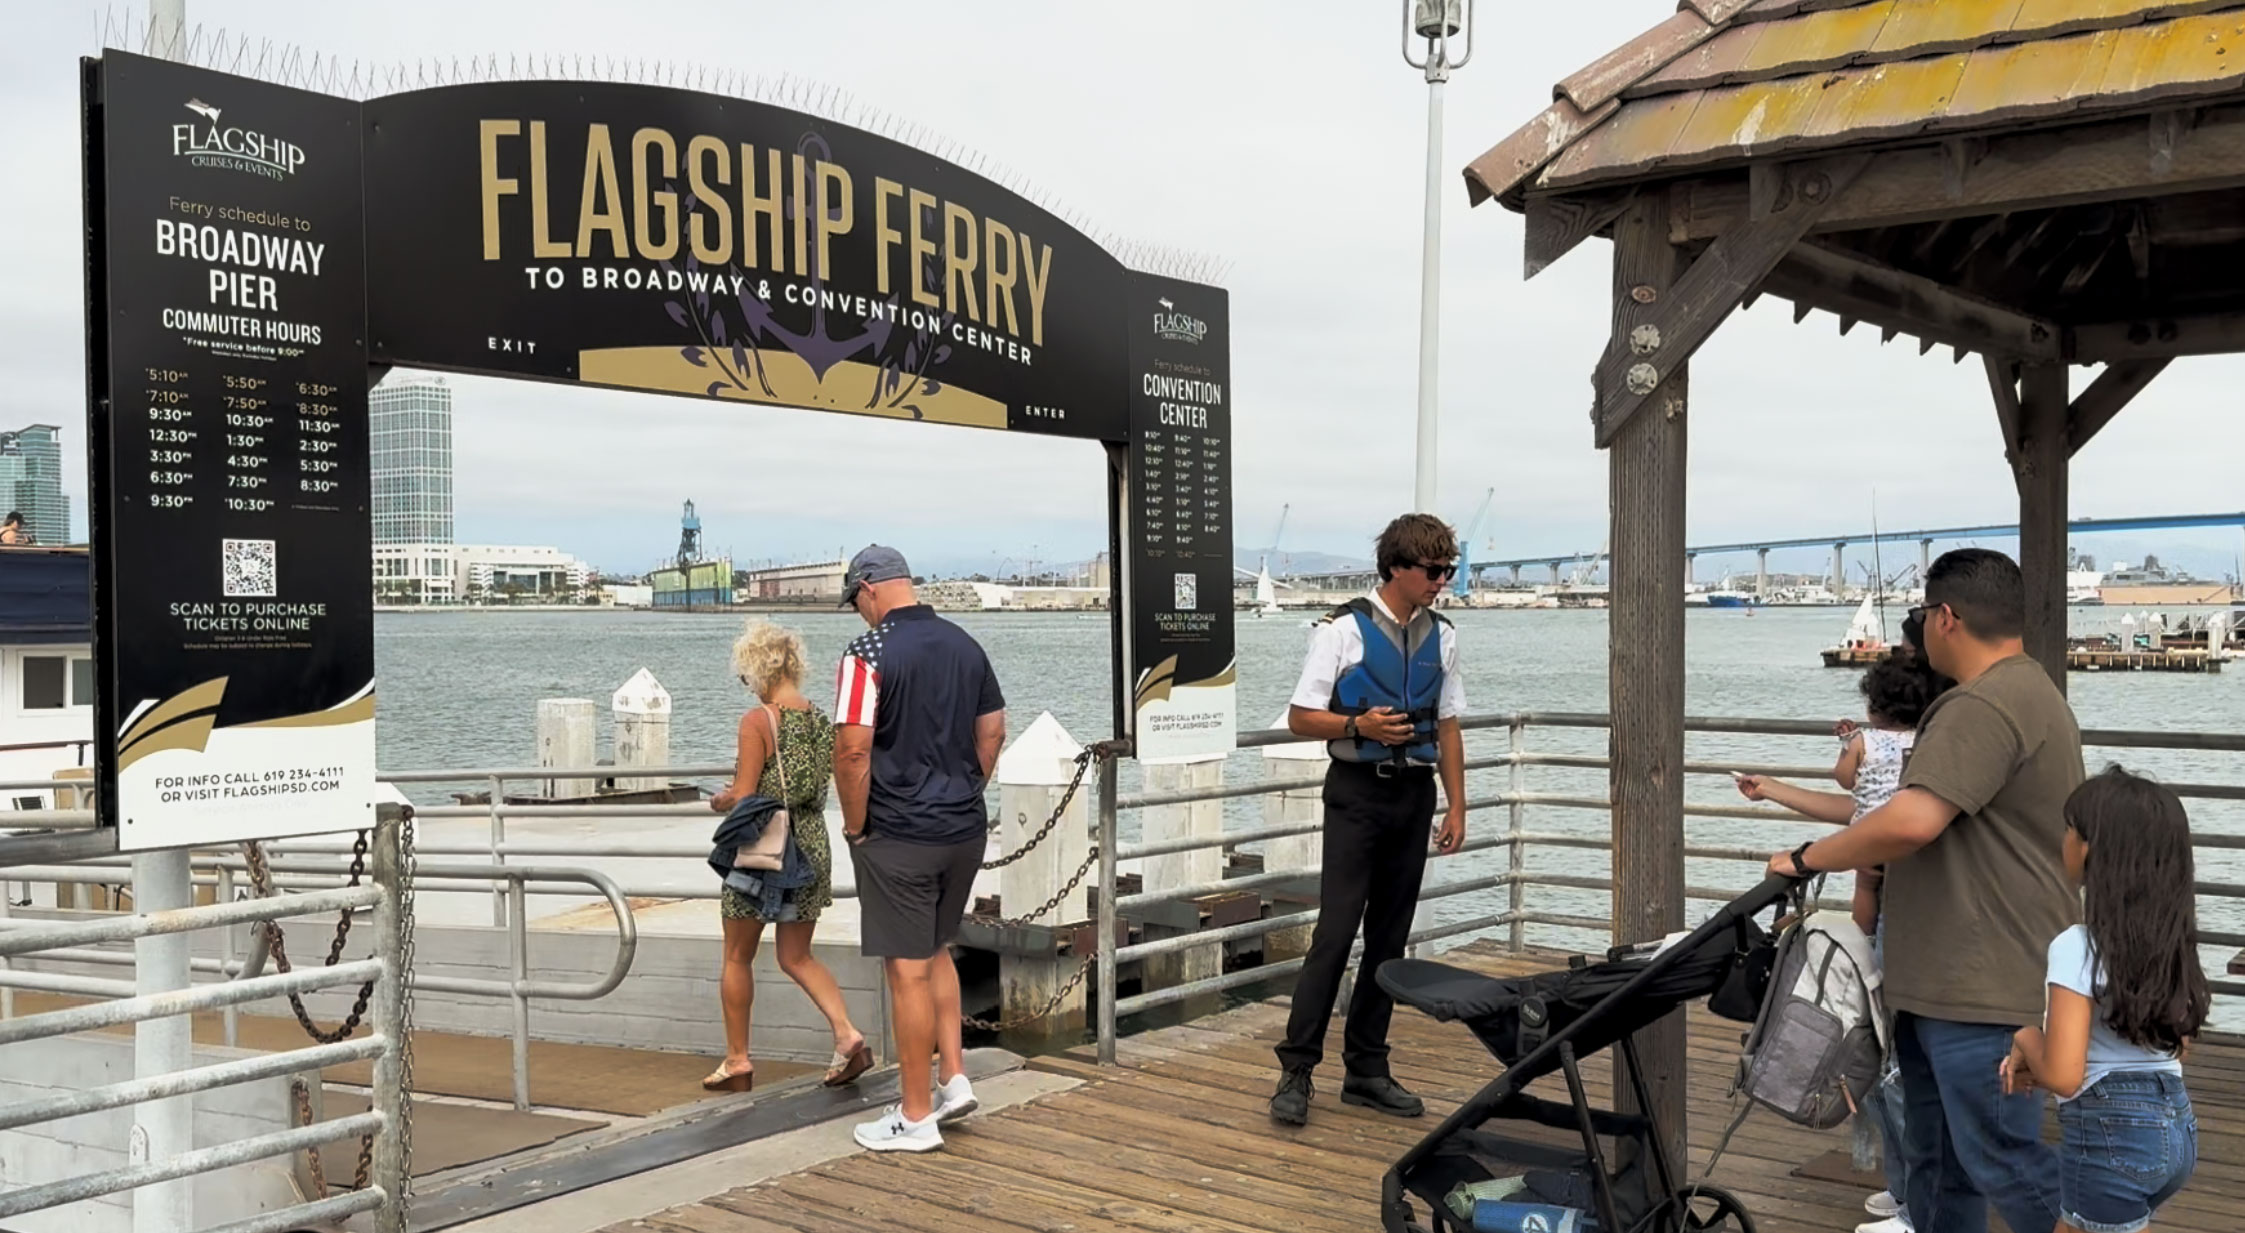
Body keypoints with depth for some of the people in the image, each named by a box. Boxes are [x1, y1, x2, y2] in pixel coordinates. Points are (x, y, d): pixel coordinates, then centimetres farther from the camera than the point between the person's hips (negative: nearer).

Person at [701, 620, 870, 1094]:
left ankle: (737, 1061, 20)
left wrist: (721, 800, 5)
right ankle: (848, 1036, -2)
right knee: (797, 957, 15)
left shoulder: (757, 721, -15)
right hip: (812, 846, 6)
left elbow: (744, 799, -17)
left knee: (738, 958, 12)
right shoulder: (818, 718, 5)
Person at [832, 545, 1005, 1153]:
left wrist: (856, 828, -8)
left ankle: (916, 1117, 11)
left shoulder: (868, 652, -14)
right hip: (966, 830, 7)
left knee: (908, 969, 2)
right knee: (936, 950, 23)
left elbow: (853, 750, -20)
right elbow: (993, 731, 12)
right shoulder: (965, 645, 7)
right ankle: (954, 1078, 21)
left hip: (898, 837, -7)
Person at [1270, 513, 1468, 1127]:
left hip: (1414, 793, 5)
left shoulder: (1440, 636, 9)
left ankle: (1366, 1070, 19)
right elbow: (1300, 718, -4)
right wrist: (1359, 725, -20)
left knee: (1390, 934, 9)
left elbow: (1447, 726, 13)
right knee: (1336, 931, -10)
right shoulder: (1344, 630, -6)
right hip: (1357, 792, -5)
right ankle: (1296, 1071, -2)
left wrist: (1456, 807, 10)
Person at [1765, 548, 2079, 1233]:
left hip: (1980, 988, -11)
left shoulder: (1983, 705, -19)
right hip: (1948, 980, 11)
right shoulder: (2028, 693, 19)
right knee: (1938, 1163, 15)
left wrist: (1808, 860, -14)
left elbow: (1911, 822, -28)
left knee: (2001, 1162, -2)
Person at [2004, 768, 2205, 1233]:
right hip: (2176, 1125, 8)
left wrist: (2026, 1040, -2)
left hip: (2112, 1136, -8)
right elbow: (2173, 1046, 14)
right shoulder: (2169, 941, 4)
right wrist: (2037, 1059, 9)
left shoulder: (2078, 946, -19)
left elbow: (2061, 1076, -24)